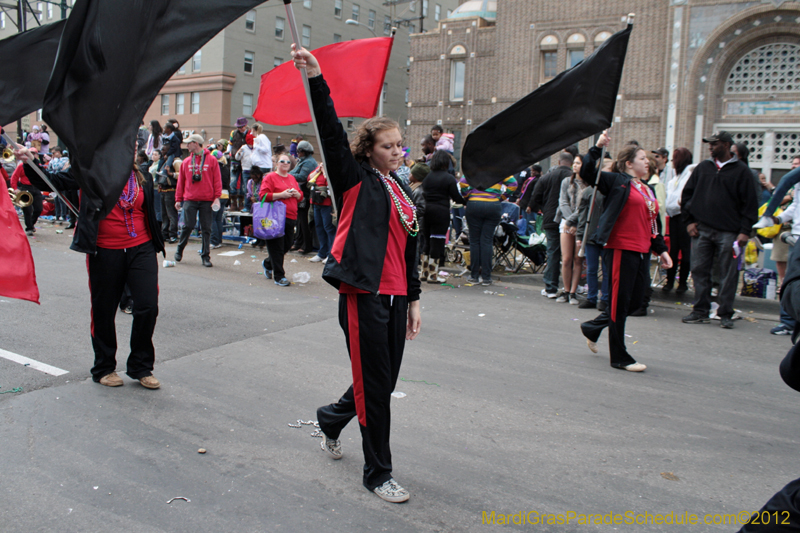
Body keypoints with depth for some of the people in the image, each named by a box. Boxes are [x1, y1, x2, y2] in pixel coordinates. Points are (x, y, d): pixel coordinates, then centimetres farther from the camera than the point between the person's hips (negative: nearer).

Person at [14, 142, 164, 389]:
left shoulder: (141, 177, 10)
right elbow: (53, 182, -3)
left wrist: (155, 249, 18)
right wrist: (30, 162, -19)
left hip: (141, 249, 3)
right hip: (105, 253, -2)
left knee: (148, 307, -6)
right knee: (104, 312, 8)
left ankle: (141, 367, 12)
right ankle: (104, 368, 26)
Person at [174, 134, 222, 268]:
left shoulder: (212, 160, 2)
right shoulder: (186, 162, 10)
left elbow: (217, 180, 0)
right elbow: (181, 181, 12)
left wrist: (217, 197, -8)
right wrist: (178, 199, 8)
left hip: (207, 201, -1)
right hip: (190, 200, 2)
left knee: (206, 229, 2)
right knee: (188, 226, 0)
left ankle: (206, 256, 8)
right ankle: (180, 250, 21)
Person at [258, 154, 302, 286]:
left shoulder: (292, 178, 20)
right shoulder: (270, 177, -1)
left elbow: (301, 196, 23)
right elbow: (263, 195, -11)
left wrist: (296, 193, 1)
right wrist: (281, 195, -16)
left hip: (291, 218, 7)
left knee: (287, 245, 11)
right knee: (277, 247, -5)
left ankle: (268, 264, 35)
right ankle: (279, 276, 1)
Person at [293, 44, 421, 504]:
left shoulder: (402, 191, 16)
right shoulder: (356, 178, -1)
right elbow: (332, 132, -15)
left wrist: (413, 300, 16)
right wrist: (316, 79, -25)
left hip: (395, 297, 7)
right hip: (363, 296, -7)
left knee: (385, 383, 16)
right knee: (374, 387, 0)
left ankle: (331, 419, 44)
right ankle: (378, 474, 18)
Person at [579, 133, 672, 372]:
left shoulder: (647, 190, 19)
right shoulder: (617, 181, -3)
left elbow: (653, 223, 23)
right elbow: (587, 173, -15)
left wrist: (661, 249, 21)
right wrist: (597, 148, -22)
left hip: (642, 252, 8)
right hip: (621, 249, -8)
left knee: (635, 302, 13)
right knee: (620, 303, -1)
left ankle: (592, 328, 34)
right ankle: (619, 357, 10)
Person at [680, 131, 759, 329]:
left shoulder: (741, 171, 2)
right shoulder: (702, 167, 12)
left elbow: (750, 203, 0)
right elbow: (687, 194, 14)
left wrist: (745, 230, -8)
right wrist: (689, 221, 4)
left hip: (729, 232, -3)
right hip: (701, 230, 3)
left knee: (729, 274, 0)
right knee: (699, 270, 3)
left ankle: (726, 314, 8)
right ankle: (701, 311, 12)